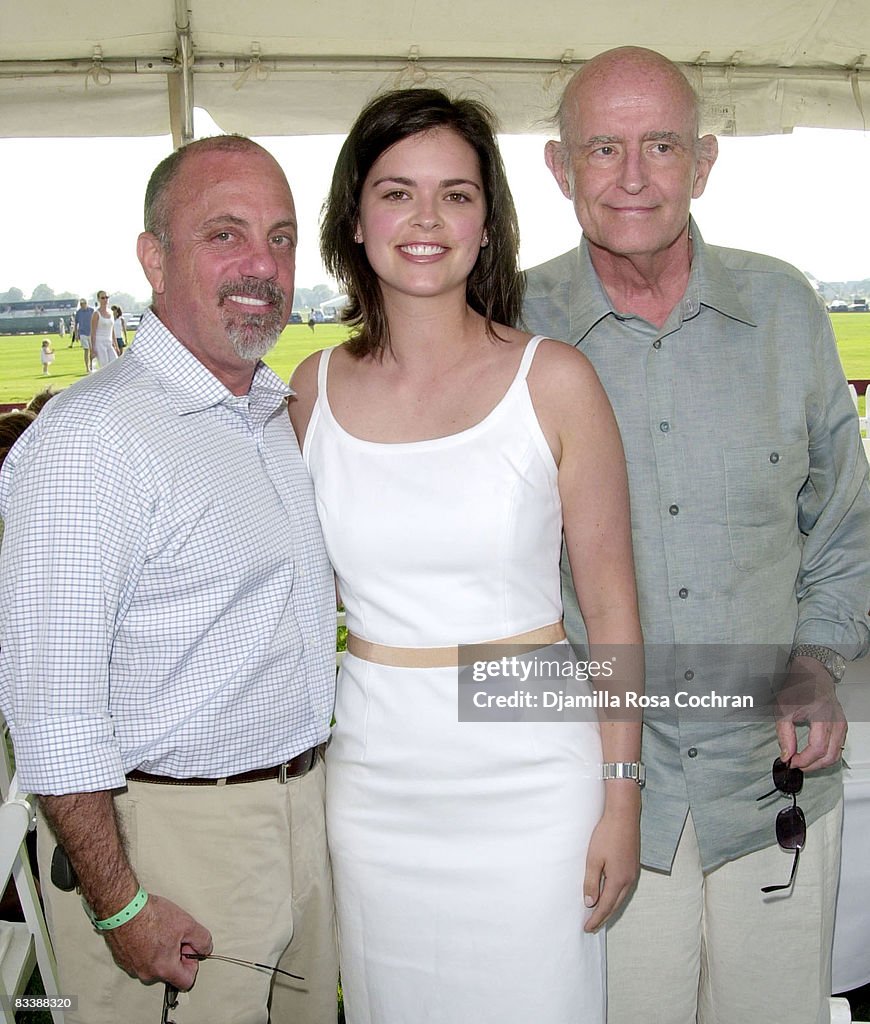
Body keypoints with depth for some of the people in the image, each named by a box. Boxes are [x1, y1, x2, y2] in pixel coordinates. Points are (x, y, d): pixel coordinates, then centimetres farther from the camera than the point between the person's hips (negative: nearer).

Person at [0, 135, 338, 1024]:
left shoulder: (282, 412, 8)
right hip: (168, 836, -8)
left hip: (304, 809, 8)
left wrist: (309, 790, 16)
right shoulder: (91, 438, -19)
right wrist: (120, 906, -18)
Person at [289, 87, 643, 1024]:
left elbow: (610, 606, -4)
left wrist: (622, 799, -3)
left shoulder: (553, 380, -8)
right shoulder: (316, 388, 0)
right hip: (373, 780, 3)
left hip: (529, 776, -2)